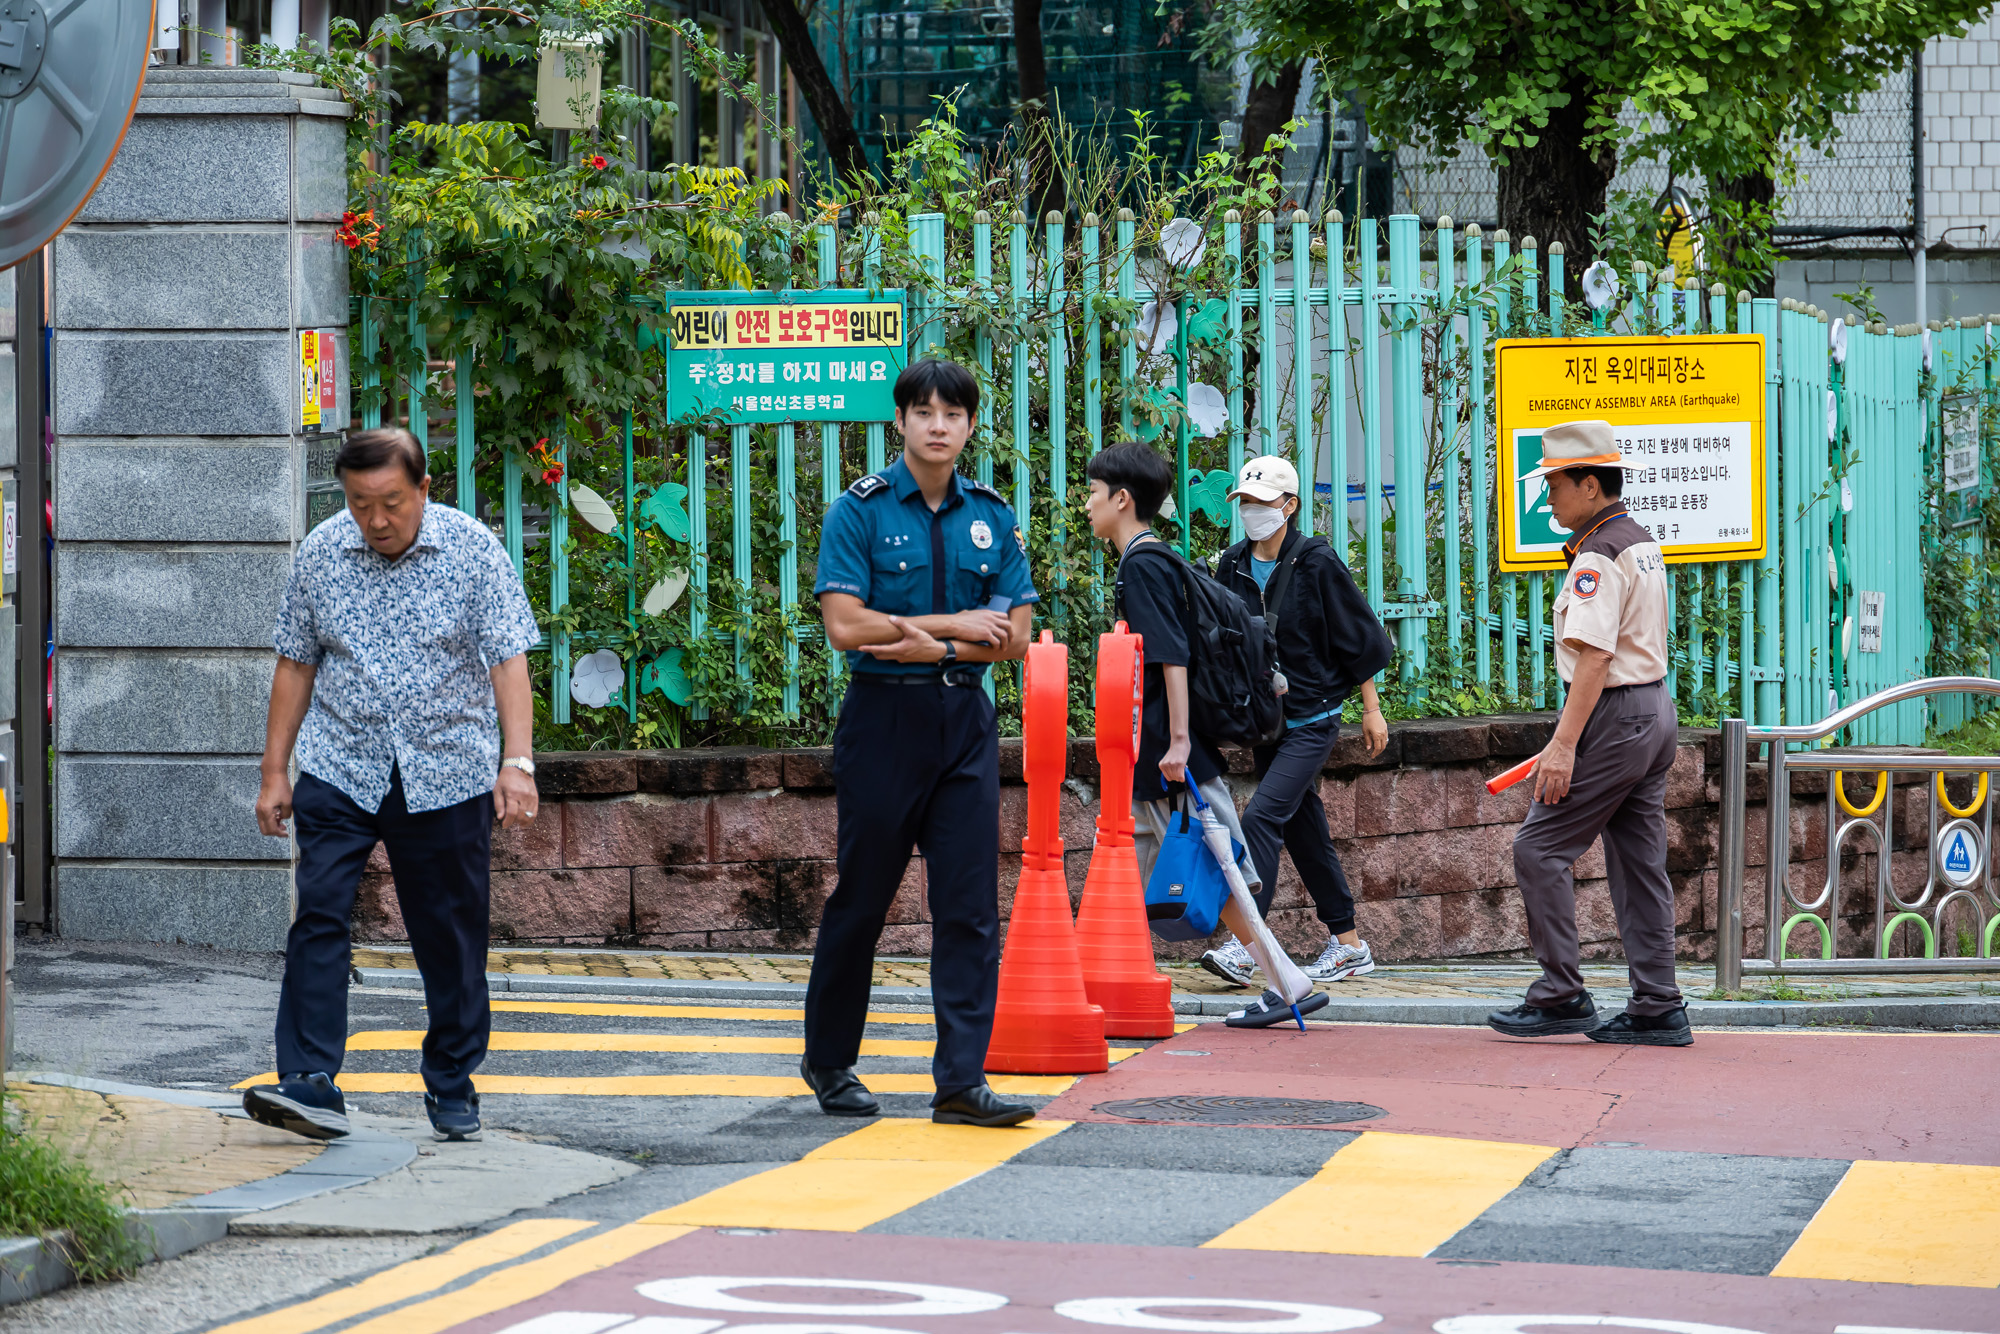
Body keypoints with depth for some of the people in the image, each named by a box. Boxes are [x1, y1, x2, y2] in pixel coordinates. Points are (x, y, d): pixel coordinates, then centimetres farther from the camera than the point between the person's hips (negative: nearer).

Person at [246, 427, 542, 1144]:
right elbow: (295, 664, 9)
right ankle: (310, 1085, -17)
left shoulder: (473, 550, -6)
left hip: (447, 771, -1)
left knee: (450, 936, 5)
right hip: (340, 769, 1)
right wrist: (274, 773, 8)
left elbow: (508, 659, -9)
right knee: (318, 916, -13)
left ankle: (452, 1089, 17)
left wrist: (517, 764, -20)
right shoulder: (320, 553, 1)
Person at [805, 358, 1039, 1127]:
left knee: (970, 905, -4)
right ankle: (829, 1063, 21)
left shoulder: (992, 518, 8)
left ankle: (962, 1081, -5)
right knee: (861, 897, 5)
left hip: (964, 717, 3)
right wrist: (955, 623, -10)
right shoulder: (861, 511, -3)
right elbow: (845, 625, -13)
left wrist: (929, 645, -12)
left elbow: (1014, 636, 3)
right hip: (883, 717, -3)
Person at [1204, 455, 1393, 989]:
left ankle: (1245, 946, -25)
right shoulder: (1232, 568, 5)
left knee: (1262, 815, -20)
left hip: (1312, 720, -6)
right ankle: (1349, 945, 22)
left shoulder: (1316, 564, -10)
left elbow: (1360, 639, -3)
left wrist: (1372, 710, -1)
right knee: (1303, 830, 11)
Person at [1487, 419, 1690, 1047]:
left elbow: (1594, 657, -23)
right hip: (1656, 711, 10)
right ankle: (1657, 1011, 8)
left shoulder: (1598, 557, -16)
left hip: (1613, 715, -10)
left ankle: (1561, 996, -6)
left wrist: (1565, 744, -24)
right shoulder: (1642, 543, 16)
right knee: (1639, 860, 9)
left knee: (1539, 849, -5)